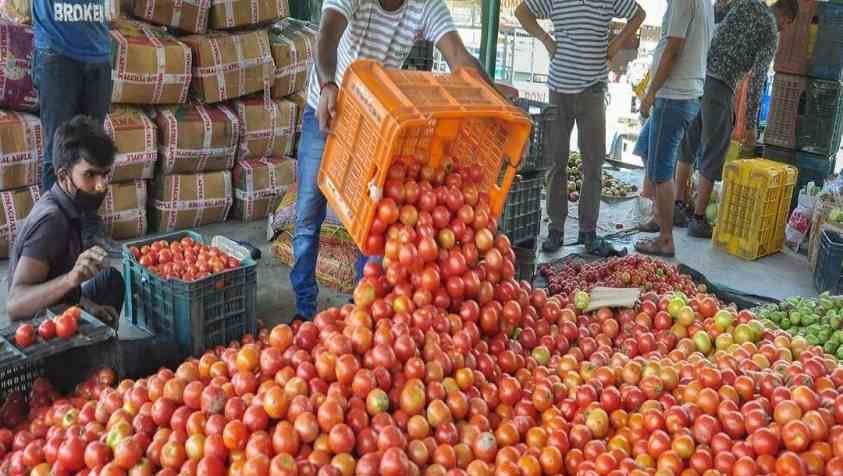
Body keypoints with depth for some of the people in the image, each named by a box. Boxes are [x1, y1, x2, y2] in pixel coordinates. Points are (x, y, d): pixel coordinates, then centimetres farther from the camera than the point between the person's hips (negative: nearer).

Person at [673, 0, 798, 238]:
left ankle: (678, 207, 21)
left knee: (687, 146, 15)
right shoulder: (772, 33, -1)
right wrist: (751, 124, 0)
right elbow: (756, 80, -4)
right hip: (720, 87, -6)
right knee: (713, 157, 2)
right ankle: (698, 219, 6)